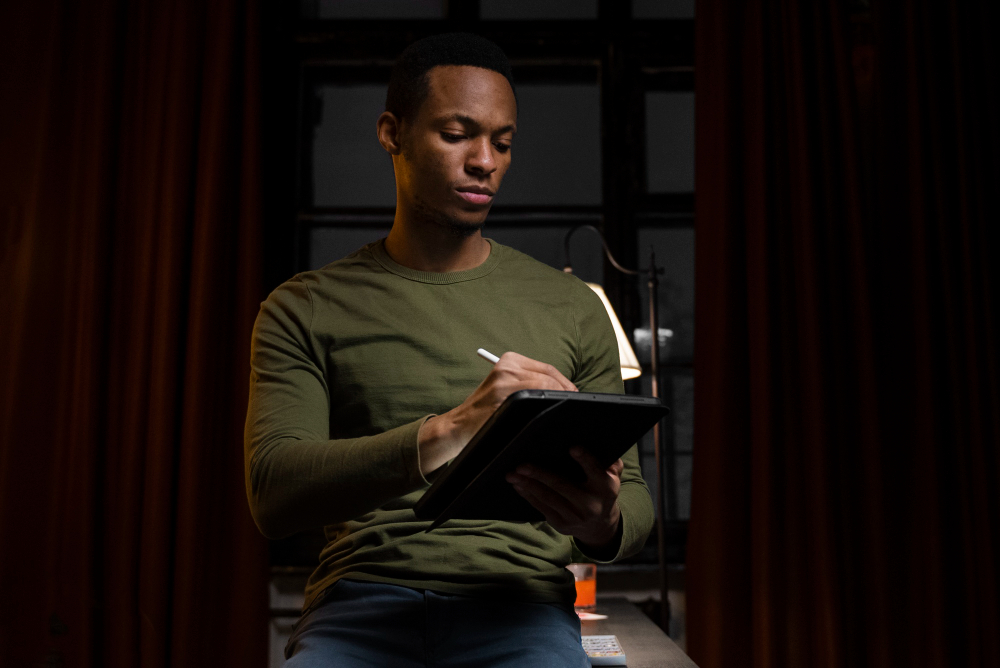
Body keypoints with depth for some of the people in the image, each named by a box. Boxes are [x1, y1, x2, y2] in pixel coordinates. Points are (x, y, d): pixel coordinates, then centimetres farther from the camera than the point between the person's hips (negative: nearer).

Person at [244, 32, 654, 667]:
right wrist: (446, 433, -24)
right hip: (361, 601, -1)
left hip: (518, 599, 2)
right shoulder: (306, 309, 7)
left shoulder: (571, 307, 12)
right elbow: (274, 493, -7)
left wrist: (605, 525, -12)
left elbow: (635, 499, 14)